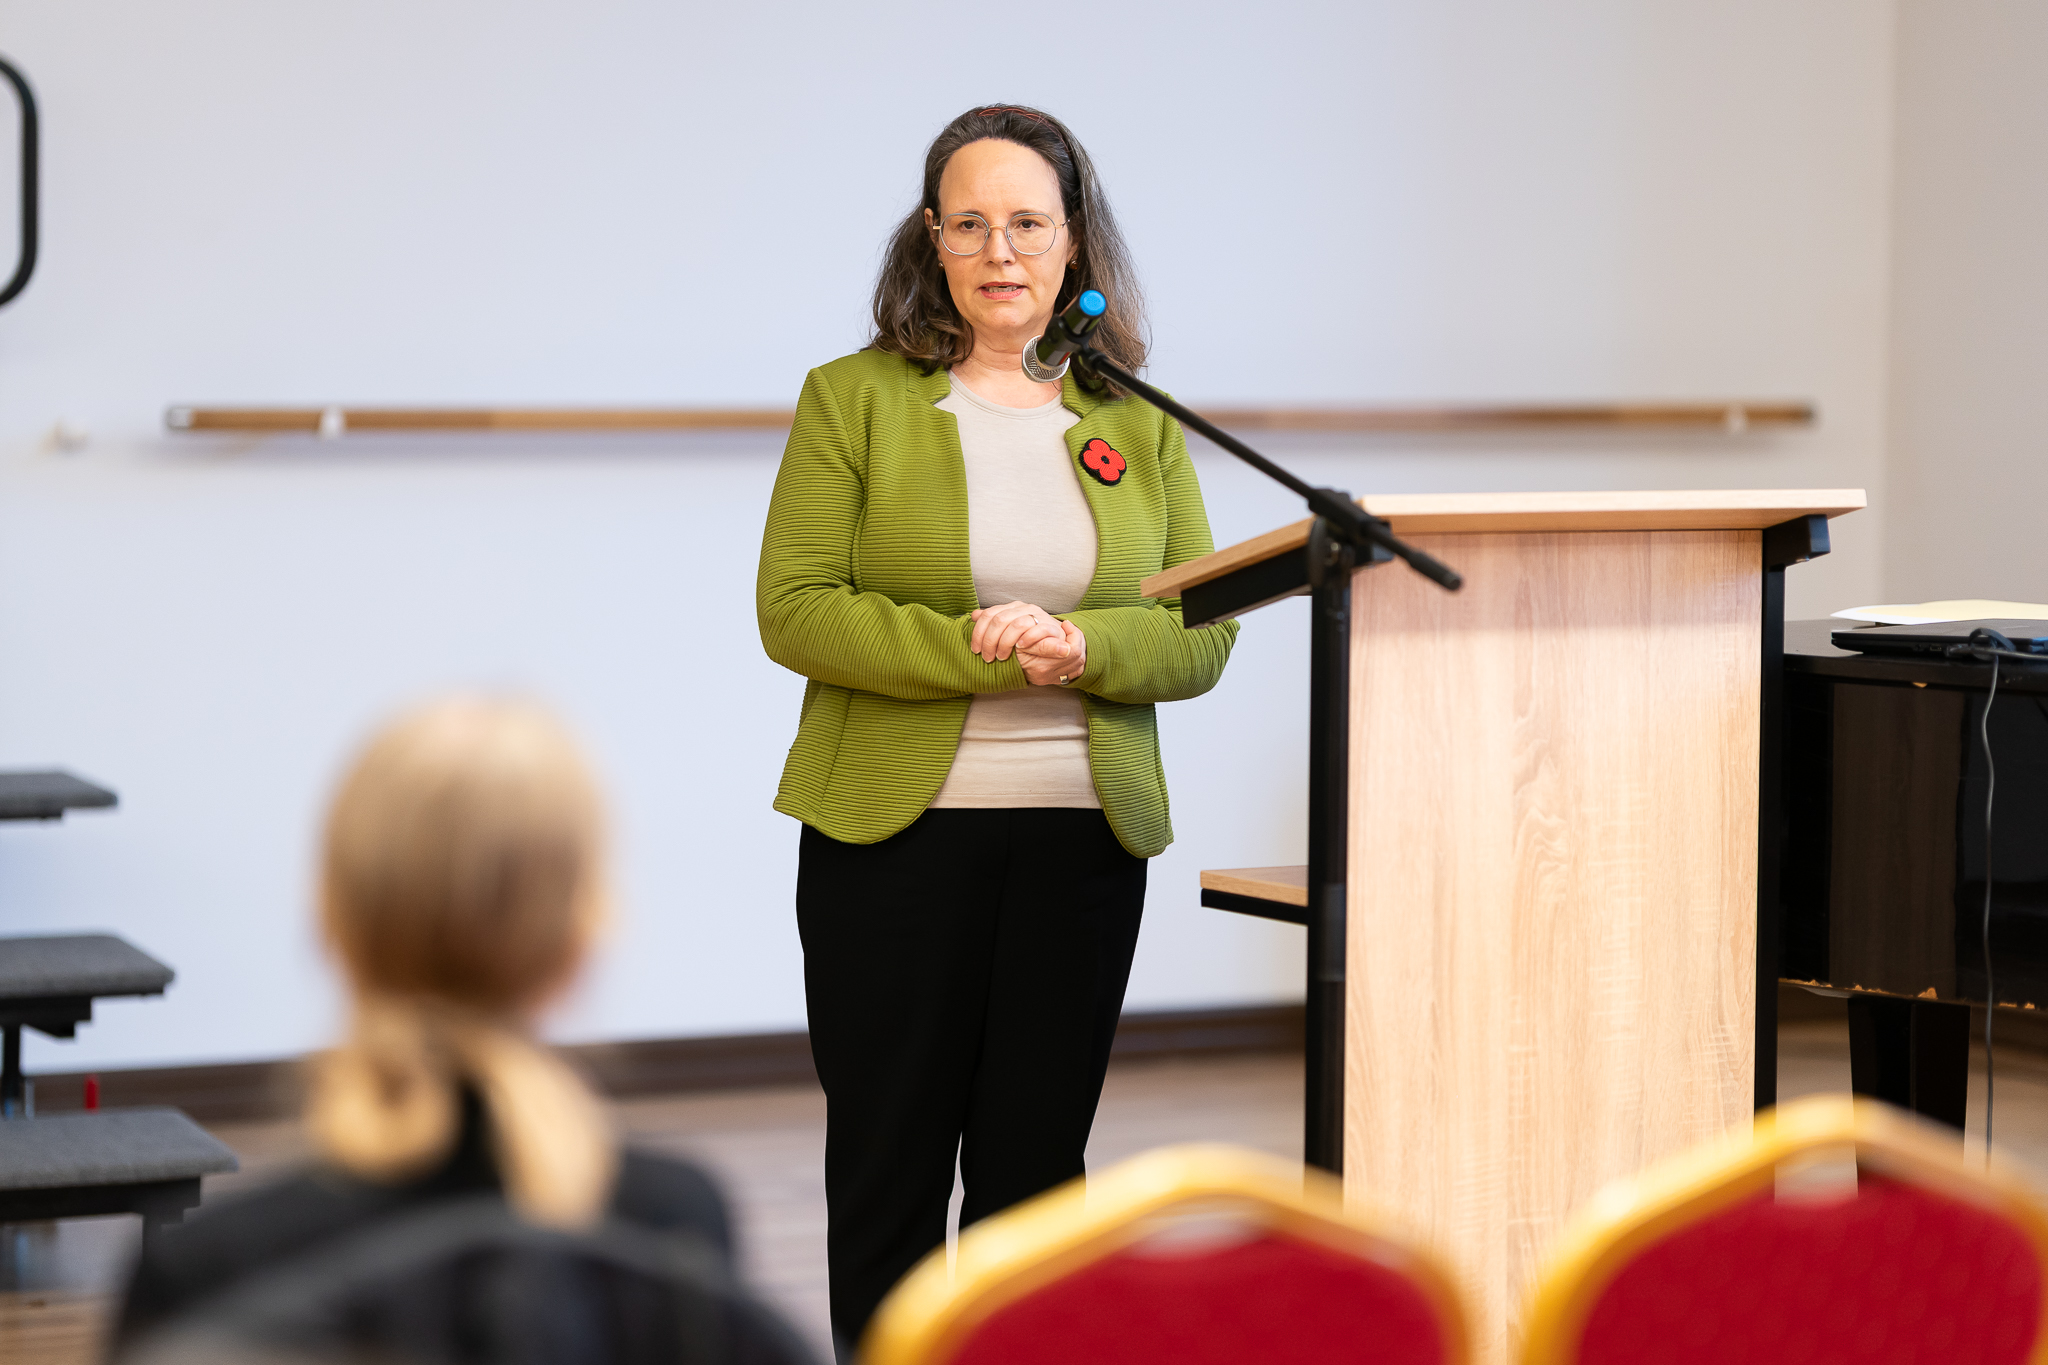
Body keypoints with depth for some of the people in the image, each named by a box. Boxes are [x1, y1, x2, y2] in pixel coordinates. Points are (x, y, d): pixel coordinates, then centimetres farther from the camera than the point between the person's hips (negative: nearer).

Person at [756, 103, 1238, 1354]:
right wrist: (970, 650, -20)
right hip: (895, 829, -2)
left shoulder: (1138, 423, 10)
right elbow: (794, 608, -8)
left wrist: (1079, 646, -16)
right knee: (889, 1168, 4)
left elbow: (1203, 632, 4)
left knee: (1036, 1169, 9)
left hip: (1085, 836, 3)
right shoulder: (853, 399, 1)